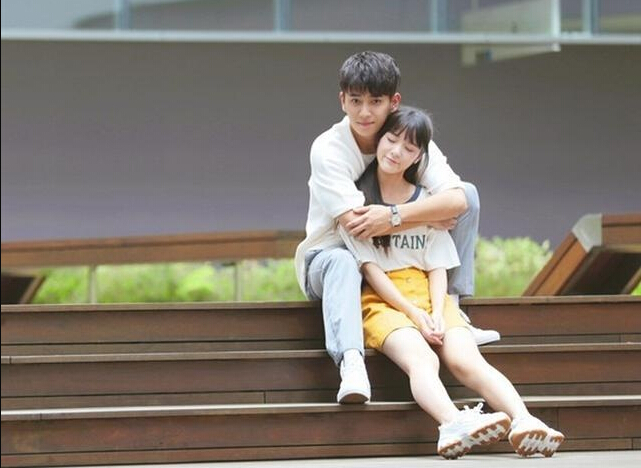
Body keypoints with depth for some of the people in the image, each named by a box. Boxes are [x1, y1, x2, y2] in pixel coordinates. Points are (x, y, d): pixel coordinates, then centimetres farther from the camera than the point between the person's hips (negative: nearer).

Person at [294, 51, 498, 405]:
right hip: (330, 253, -4)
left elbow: (456, 199, -25)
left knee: (469, 194, -10)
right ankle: (350, 363, -61)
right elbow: (354, 222, -29)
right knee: (343, 263, -43)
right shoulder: (328, 149, -19)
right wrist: (430, 219, -24)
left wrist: (394, 216, -38)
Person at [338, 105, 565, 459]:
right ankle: (454, 425, -65)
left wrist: (437, 314, -9)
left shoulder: (428, 201, 18)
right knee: (421, 358, -35)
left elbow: (437, 267, 10)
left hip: (428, 297, 3)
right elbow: (370, 269, -2)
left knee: (466, 359, -27)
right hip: (381, 301, -3)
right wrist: (413, 313, -13)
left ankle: (524, 423, -52)